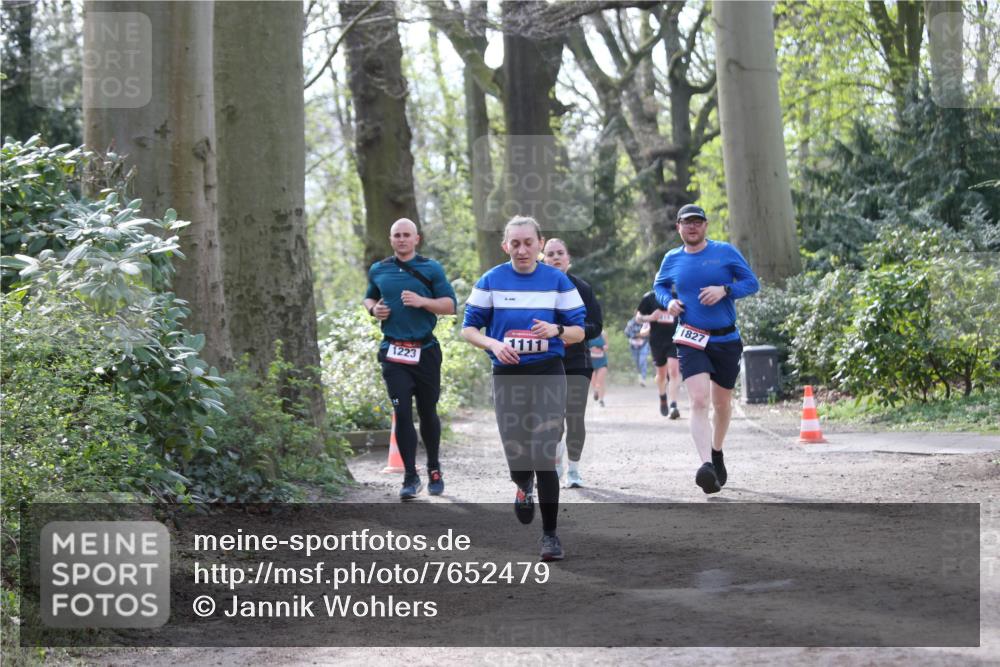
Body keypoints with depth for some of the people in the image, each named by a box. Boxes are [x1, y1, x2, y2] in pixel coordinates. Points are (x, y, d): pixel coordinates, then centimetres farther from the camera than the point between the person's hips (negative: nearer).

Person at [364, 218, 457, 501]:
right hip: (393, 351, 1)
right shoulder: (378, 270, 10)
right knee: (402, 413, -8)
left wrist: (422, 301, -18)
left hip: (425, 350, -1)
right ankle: (410, 476, -3)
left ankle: (434, 470, 28)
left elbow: (450, 305, -2)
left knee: (427, 412, 10)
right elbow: (369, 298, 25)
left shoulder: (431, 269, 1)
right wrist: (373, 309, 2)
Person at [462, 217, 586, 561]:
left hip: (549, 374, -1)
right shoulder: (491, 281, 3)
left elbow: (579, 331, 4)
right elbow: (468, 328, 5)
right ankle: (524, 487, 38)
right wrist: (494, 344, -14)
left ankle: (550, 534, 3)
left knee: (544, 457, -9)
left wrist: (556, 330, -18)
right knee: (516, 455, -1)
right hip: (507, 374, 1)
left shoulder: (558, 281, 2)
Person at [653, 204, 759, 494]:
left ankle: (717, 453, 40)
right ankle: (706, 464, -31)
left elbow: (752, 282, 0)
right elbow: (659, 286, 22)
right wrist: (668, 301, -1)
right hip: (691, 341, -1)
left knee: (722, 404, 14)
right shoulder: (672, 259, 5)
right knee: (699, 401, -20)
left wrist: (725, 290, -17)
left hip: (726, 340, 1)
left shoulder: (726, 252, -1)